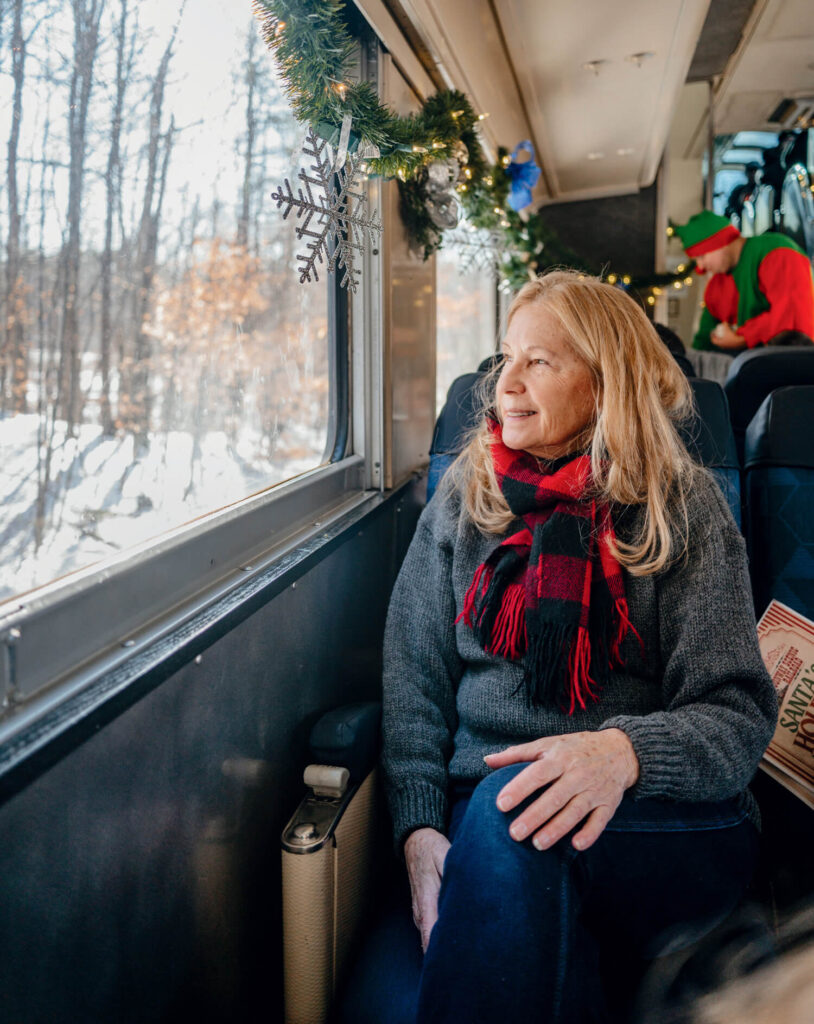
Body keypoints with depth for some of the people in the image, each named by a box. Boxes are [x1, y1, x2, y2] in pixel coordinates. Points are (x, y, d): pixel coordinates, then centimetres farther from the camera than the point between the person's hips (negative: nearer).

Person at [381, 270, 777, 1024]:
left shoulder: (684, 506, 4)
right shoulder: (465, 495, 12)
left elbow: (739, 711, -3)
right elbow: (414, 678, 6)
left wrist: (626, 751, -25)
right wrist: (420, 826, -10)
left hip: (660, 824, -1)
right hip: (479, 817, 2)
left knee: (512, 805, -34)